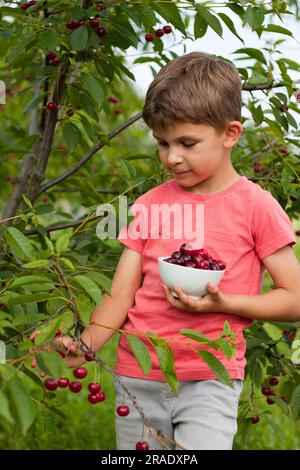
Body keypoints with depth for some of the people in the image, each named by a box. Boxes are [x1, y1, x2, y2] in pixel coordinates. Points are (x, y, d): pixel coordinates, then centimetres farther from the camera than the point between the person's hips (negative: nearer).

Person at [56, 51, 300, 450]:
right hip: (137, 379, 4)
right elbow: (120, 296, 2)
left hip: (209, 379, -3)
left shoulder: (255, 205, -4)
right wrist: (85, 346, -16)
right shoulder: (149, 204, 6)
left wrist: (222, 303, -17)